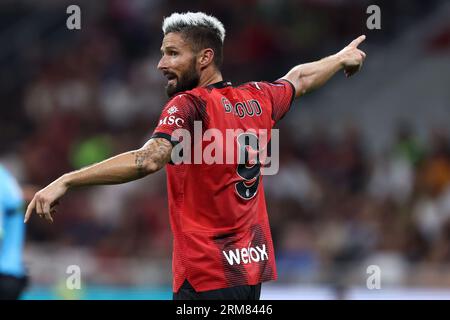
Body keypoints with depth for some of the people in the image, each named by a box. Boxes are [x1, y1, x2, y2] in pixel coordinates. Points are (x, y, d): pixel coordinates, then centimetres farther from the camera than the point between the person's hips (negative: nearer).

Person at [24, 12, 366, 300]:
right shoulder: (258, 98, 9)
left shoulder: (189, 105, -13)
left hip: (207, 277, -8)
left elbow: (149, 160, -28)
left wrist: (66, 181, -33)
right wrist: (342, 58, 51)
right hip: (254, 265, 8)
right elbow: (300, 78, 30)